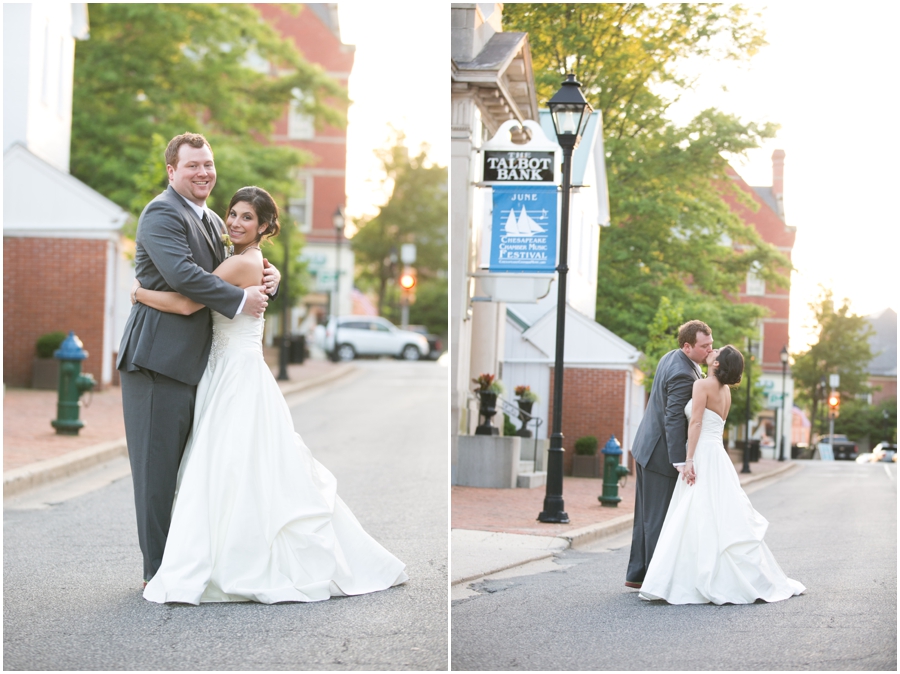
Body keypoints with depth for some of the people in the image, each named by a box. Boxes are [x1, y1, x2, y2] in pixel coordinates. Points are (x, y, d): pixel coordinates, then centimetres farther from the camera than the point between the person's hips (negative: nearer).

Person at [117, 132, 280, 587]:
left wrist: (266, 274, 3)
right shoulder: (162, 213, -10)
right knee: (158, 464, -3)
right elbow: (181, 273, -23)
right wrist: (241, 301, -19)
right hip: (158, 357, -9)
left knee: (187, 465, 13)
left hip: (193, 361, 9)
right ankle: (158, 572, 2)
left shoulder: (212, 222, 19)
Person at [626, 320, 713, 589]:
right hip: (661, 454, -10)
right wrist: (680, 462, -30)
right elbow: (674, 419, -28)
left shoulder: (671, 357, 7)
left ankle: (636, 574, 21)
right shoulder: (683, 374, -24)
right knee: (659, 518, -4)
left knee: (646, 515, 15)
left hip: (646, 447, 10)